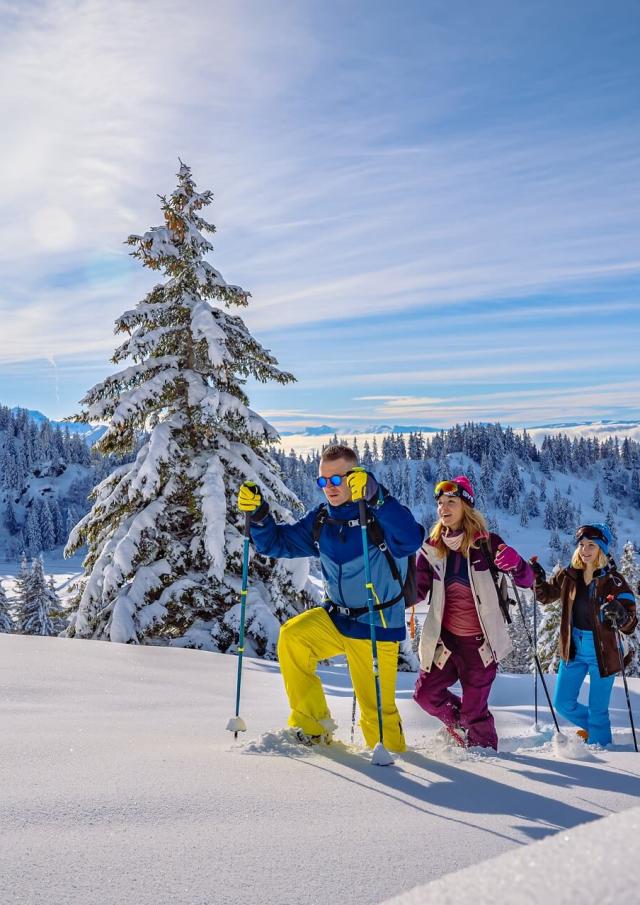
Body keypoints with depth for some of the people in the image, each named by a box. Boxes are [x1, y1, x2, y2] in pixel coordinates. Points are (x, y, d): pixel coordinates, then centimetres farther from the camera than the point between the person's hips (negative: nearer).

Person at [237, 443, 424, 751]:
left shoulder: (381, 515, -16)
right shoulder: (320, 520, 3)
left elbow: (410, 540, -36)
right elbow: (277, 542, 10)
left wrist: (375, 497, -46)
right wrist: (257, 514, -10)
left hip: (377, 628, -5)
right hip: (335, 618, 5)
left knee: (377, 708, 0)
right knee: (293, 636, -21)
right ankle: (312, 725, -7)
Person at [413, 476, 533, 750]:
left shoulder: (487, 543, -9)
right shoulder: (432, 548, 1)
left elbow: (526, 580, -11)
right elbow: (417, 590, 2)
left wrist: (515, 564, -33)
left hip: (480, 641, -4)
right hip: (444, 637, 4)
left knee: (474, 710, 2)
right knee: (426, 694, 12)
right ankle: (460, 723, 41)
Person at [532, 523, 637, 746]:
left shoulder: (613, 580, -13)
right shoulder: (569, 576, -1)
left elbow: (630, 624, -16)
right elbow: (546, 595, 15)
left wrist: (620, 615, -39)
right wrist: (538, 579, -5)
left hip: (602, 652, -4)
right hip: (573, 650, 5)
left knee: (597, 711, 3)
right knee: (563, 703, 12)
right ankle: (593, 726, 39)